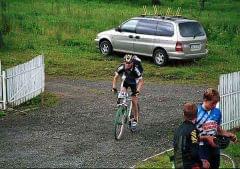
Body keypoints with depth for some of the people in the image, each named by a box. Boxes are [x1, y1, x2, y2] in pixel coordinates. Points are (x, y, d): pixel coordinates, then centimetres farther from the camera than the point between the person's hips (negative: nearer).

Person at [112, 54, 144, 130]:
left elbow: (141, 81, -34)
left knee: (134, 101, -7)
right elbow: (115, 77, -18)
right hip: (126, 80, 3)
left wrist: (137, 91, -47)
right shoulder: (121, 67, -30)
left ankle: (135, 119, 7)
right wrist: (114, 87, -31)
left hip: (134, 82, -2)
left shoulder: (136, 69, -38)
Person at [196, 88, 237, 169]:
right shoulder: (196, 113, -14)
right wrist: (206, 138, -23)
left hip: (215, 147, 5)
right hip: (202, 148, -5)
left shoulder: (217, 112, 2)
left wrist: (229, 134, -3)